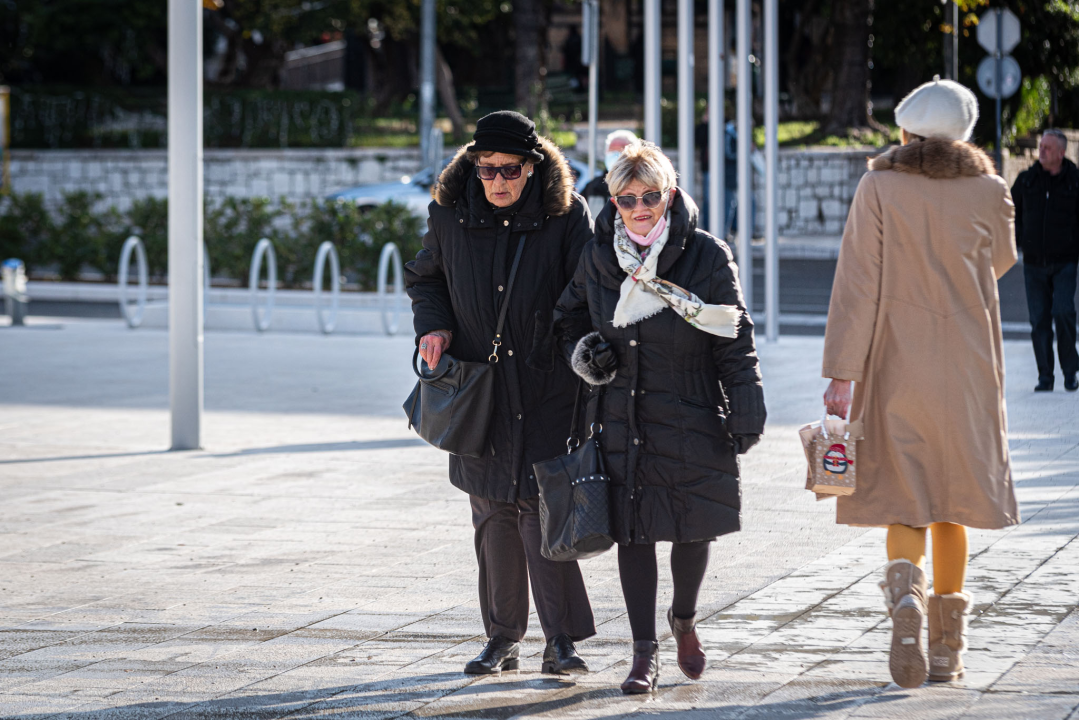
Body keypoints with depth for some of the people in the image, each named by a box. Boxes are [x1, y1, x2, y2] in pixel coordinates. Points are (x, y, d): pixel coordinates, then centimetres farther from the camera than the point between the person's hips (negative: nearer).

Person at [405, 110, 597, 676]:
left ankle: (561, 641, -3)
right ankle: (503, 639, 17)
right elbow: (424, 278, 18)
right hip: (480, 389, 3)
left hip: (547, 388, -3)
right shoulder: (451, 215, 2)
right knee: (493, 514, 7)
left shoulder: (566, 215, -5)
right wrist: (432, 326, 0)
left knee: (541, 507, -10)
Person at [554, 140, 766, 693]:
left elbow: (735, 341, -4)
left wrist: (746, 414, -7)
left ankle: (684, 619, 35)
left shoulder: (707, 256, -6)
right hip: (622, 418, 2)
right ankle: (644, 652, 12)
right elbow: (568, 319, 18)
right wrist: (581, 352, -3)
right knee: (632, 532, 2)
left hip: (692, 418, -2)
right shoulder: (598, 257, 2)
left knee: (694, 527, 6)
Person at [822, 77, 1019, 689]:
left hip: (897, 366, -1)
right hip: (968, 370, 2)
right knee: (952, 503, 12)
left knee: (902, 499, 5)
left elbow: (857, 283, -9)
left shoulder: (879, 187, -4)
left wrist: (841, 374, -9)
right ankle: (947, 648, 16)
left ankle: (906, 591, -26)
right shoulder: (989, 191, 1)